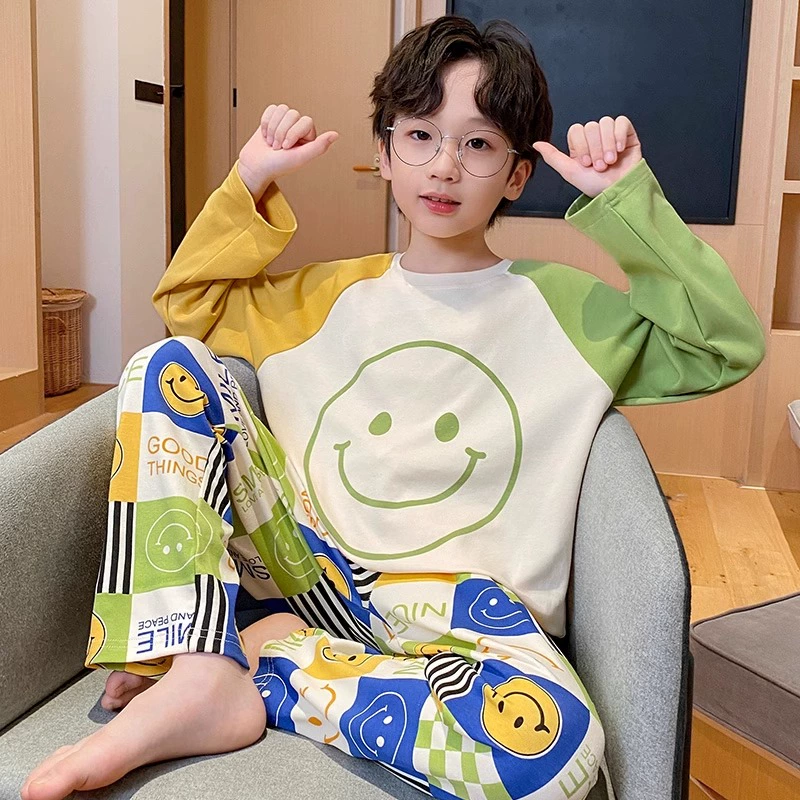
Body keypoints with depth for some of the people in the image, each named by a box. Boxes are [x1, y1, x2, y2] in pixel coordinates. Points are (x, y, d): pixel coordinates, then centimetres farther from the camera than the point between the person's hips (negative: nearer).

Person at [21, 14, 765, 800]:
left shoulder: (564, 308, 6)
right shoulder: (331, 296, 14)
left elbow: (730, 346, -3)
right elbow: (190, 301, 24)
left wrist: (627, 201, -8)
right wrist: (250, 186, 11)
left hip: (448, 598, -2)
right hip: (307, 566, 3)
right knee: (168, 366, -10)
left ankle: (271, 666, -16)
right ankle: (200, 670, -23)